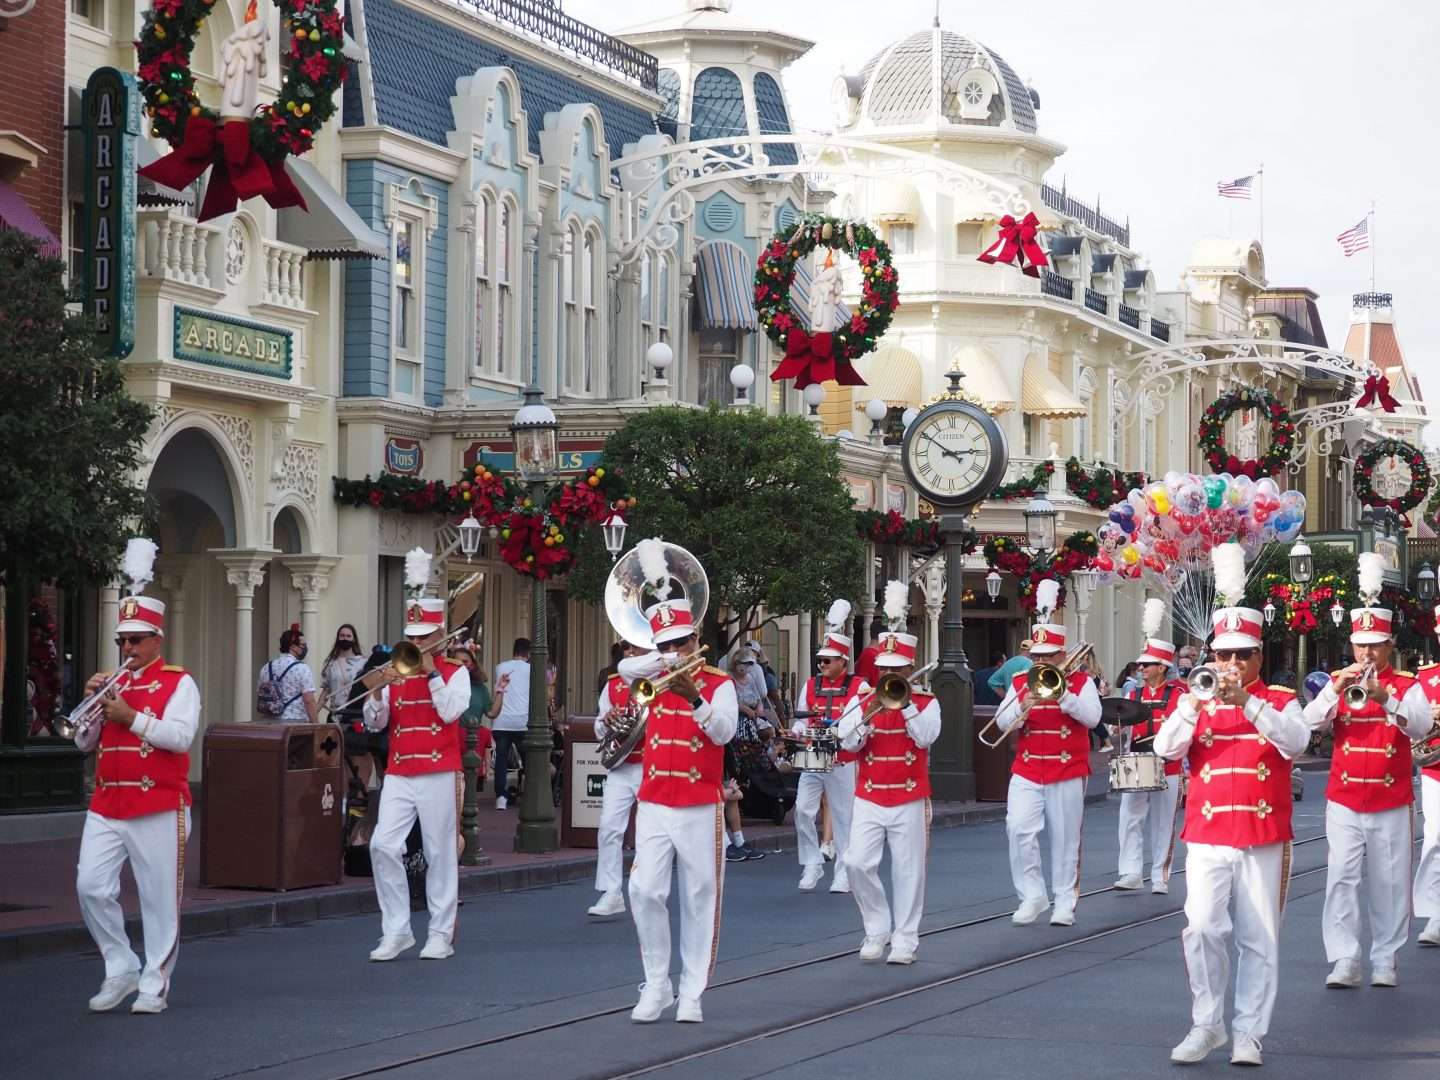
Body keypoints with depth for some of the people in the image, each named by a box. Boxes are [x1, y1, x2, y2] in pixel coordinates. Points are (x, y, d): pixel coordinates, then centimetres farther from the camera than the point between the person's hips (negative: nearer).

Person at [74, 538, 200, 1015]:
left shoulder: (178, 683, -1)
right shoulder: (114, 684, 16)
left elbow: (181, 735, -15)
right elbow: (84, 743, 15)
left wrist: (131, 717, -17)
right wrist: (92, 705, -2)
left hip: (159, 809, -5)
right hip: (107, 807, 5)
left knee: (160, 897, -1)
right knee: (91, 887, -3)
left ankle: (155, 983, 7)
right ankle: (121, 968, 11)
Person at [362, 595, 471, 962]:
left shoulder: (455, 671, 3)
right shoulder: (398, 670, 12)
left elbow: (450, 711, -14)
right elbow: (374, 722, 8)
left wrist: (431, 671, -11)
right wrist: (380, 689, -9)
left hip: (439, 774, -3)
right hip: (399, 774, 4)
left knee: (440, 853, 0)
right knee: (383, 846, -7)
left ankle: (441, 934, 8)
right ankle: (396, 931, 1)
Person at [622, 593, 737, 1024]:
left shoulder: (718, 684, 0)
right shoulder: (656, 678, 11)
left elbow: (723, 732, -16)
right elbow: (625, 668, -10)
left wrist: (695, 698, -30)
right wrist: (665, 660, -20)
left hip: (701, 809, -3)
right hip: (653, 806, 3)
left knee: (699, 900, 1)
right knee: (645, 892, -5)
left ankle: (692, 993, 7)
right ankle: (656, 985, 6)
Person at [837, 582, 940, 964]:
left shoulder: (925, 703, 2)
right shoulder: (861, 701, 6)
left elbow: (926, 736, -16)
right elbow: (848, 742, -4)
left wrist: (905, 702, -20)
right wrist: (868, 715, -20)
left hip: (909, 800, -2)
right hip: (869, 799, 2)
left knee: (908, 870, 1)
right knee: (857, 863, -9)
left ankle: (905, 938, 10)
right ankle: (877, 928, 8)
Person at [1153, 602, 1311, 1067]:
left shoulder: (1280, 701, 6)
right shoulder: (1196, 703, 10)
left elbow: (1295, 741, -14)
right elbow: (1167, 749, -5)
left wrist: (1246, 700, -23)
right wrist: (1194, 702, -18)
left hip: (1264, 840, 0)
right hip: (1207, 838, 0)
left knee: (1259, 939, 2)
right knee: (1203, 928, -13)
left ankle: (1249, 1033, 10)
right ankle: (1206, 1024, -1)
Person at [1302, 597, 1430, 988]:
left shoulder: (1407, 685, 2)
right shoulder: (1340, 681, 8)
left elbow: (1420, 726, -16)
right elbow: (1312, 722, -6)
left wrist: (1385, 698, -31)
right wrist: (1337, 688, -22)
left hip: (1392, 803, -1)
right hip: (1344, 801, 1)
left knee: (1389, 882, 4)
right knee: (1341, 878, -7)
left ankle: (1385, 960, 12)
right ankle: (1344, 960, -7)